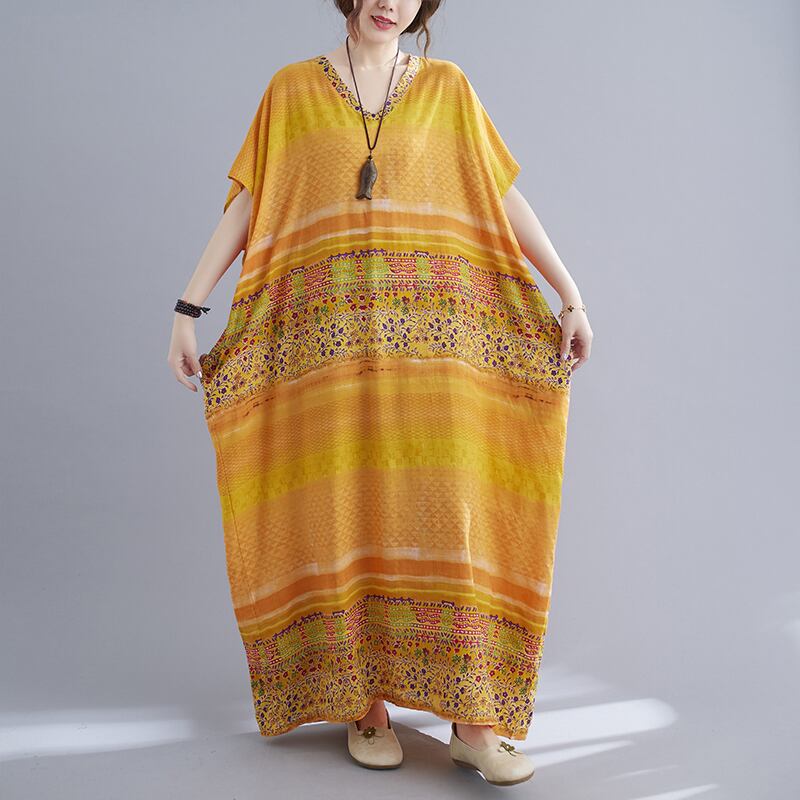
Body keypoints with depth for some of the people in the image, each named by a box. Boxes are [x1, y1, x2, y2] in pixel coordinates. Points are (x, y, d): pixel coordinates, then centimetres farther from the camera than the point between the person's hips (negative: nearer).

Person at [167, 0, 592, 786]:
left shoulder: (447, 87, 13)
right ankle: (364, 703, 10)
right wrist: (188, 307, 2)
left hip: (432, 329, 0)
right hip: (327, 331, 0)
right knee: (345, 509, -1)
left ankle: (472, 719, -1)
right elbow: (244, 204, 9)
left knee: (446, 504, -6)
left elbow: (506, 197, 8)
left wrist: (572, 295, 1)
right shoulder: (292, 88, 12)